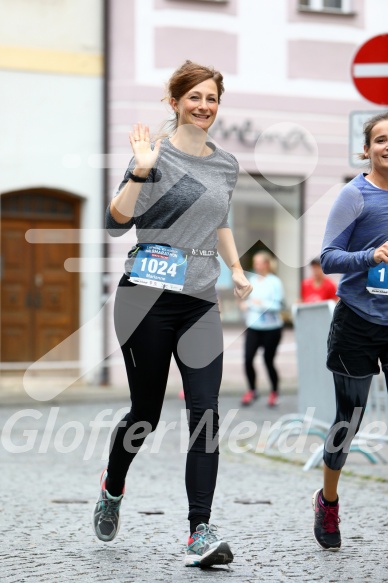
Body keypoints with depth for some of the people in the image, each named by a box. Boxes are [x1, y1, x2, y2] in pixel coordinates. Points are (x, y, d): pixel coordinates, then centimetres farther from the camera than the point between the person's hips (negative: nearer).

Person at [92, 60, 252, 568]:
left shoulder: (226, 165, 14)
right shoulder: (157, 155, -4)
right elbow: (116, 223, -11)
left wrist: (236, 268, 24)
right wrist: (140, 173, -23)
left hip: (200, 302, 4)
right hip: (148, 298, -4)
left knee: (205, 413, -9)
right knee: (146, 412, 5)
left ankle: (200, 534, -10)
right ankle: (112, 490, 35)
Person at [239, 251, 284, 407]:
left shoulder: (274, 282, -7)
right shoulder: (252, 280, 9)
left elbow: (278, 305, -12)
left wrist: (262, 304, -27)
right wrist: (245, 304, 1)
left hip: (271, 328, -4)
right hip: (253, 327, 4)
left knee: (268, 360, 0)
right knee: (248, 358, -7)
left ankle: (274, 392, 19)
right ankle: (252, 390, 11)